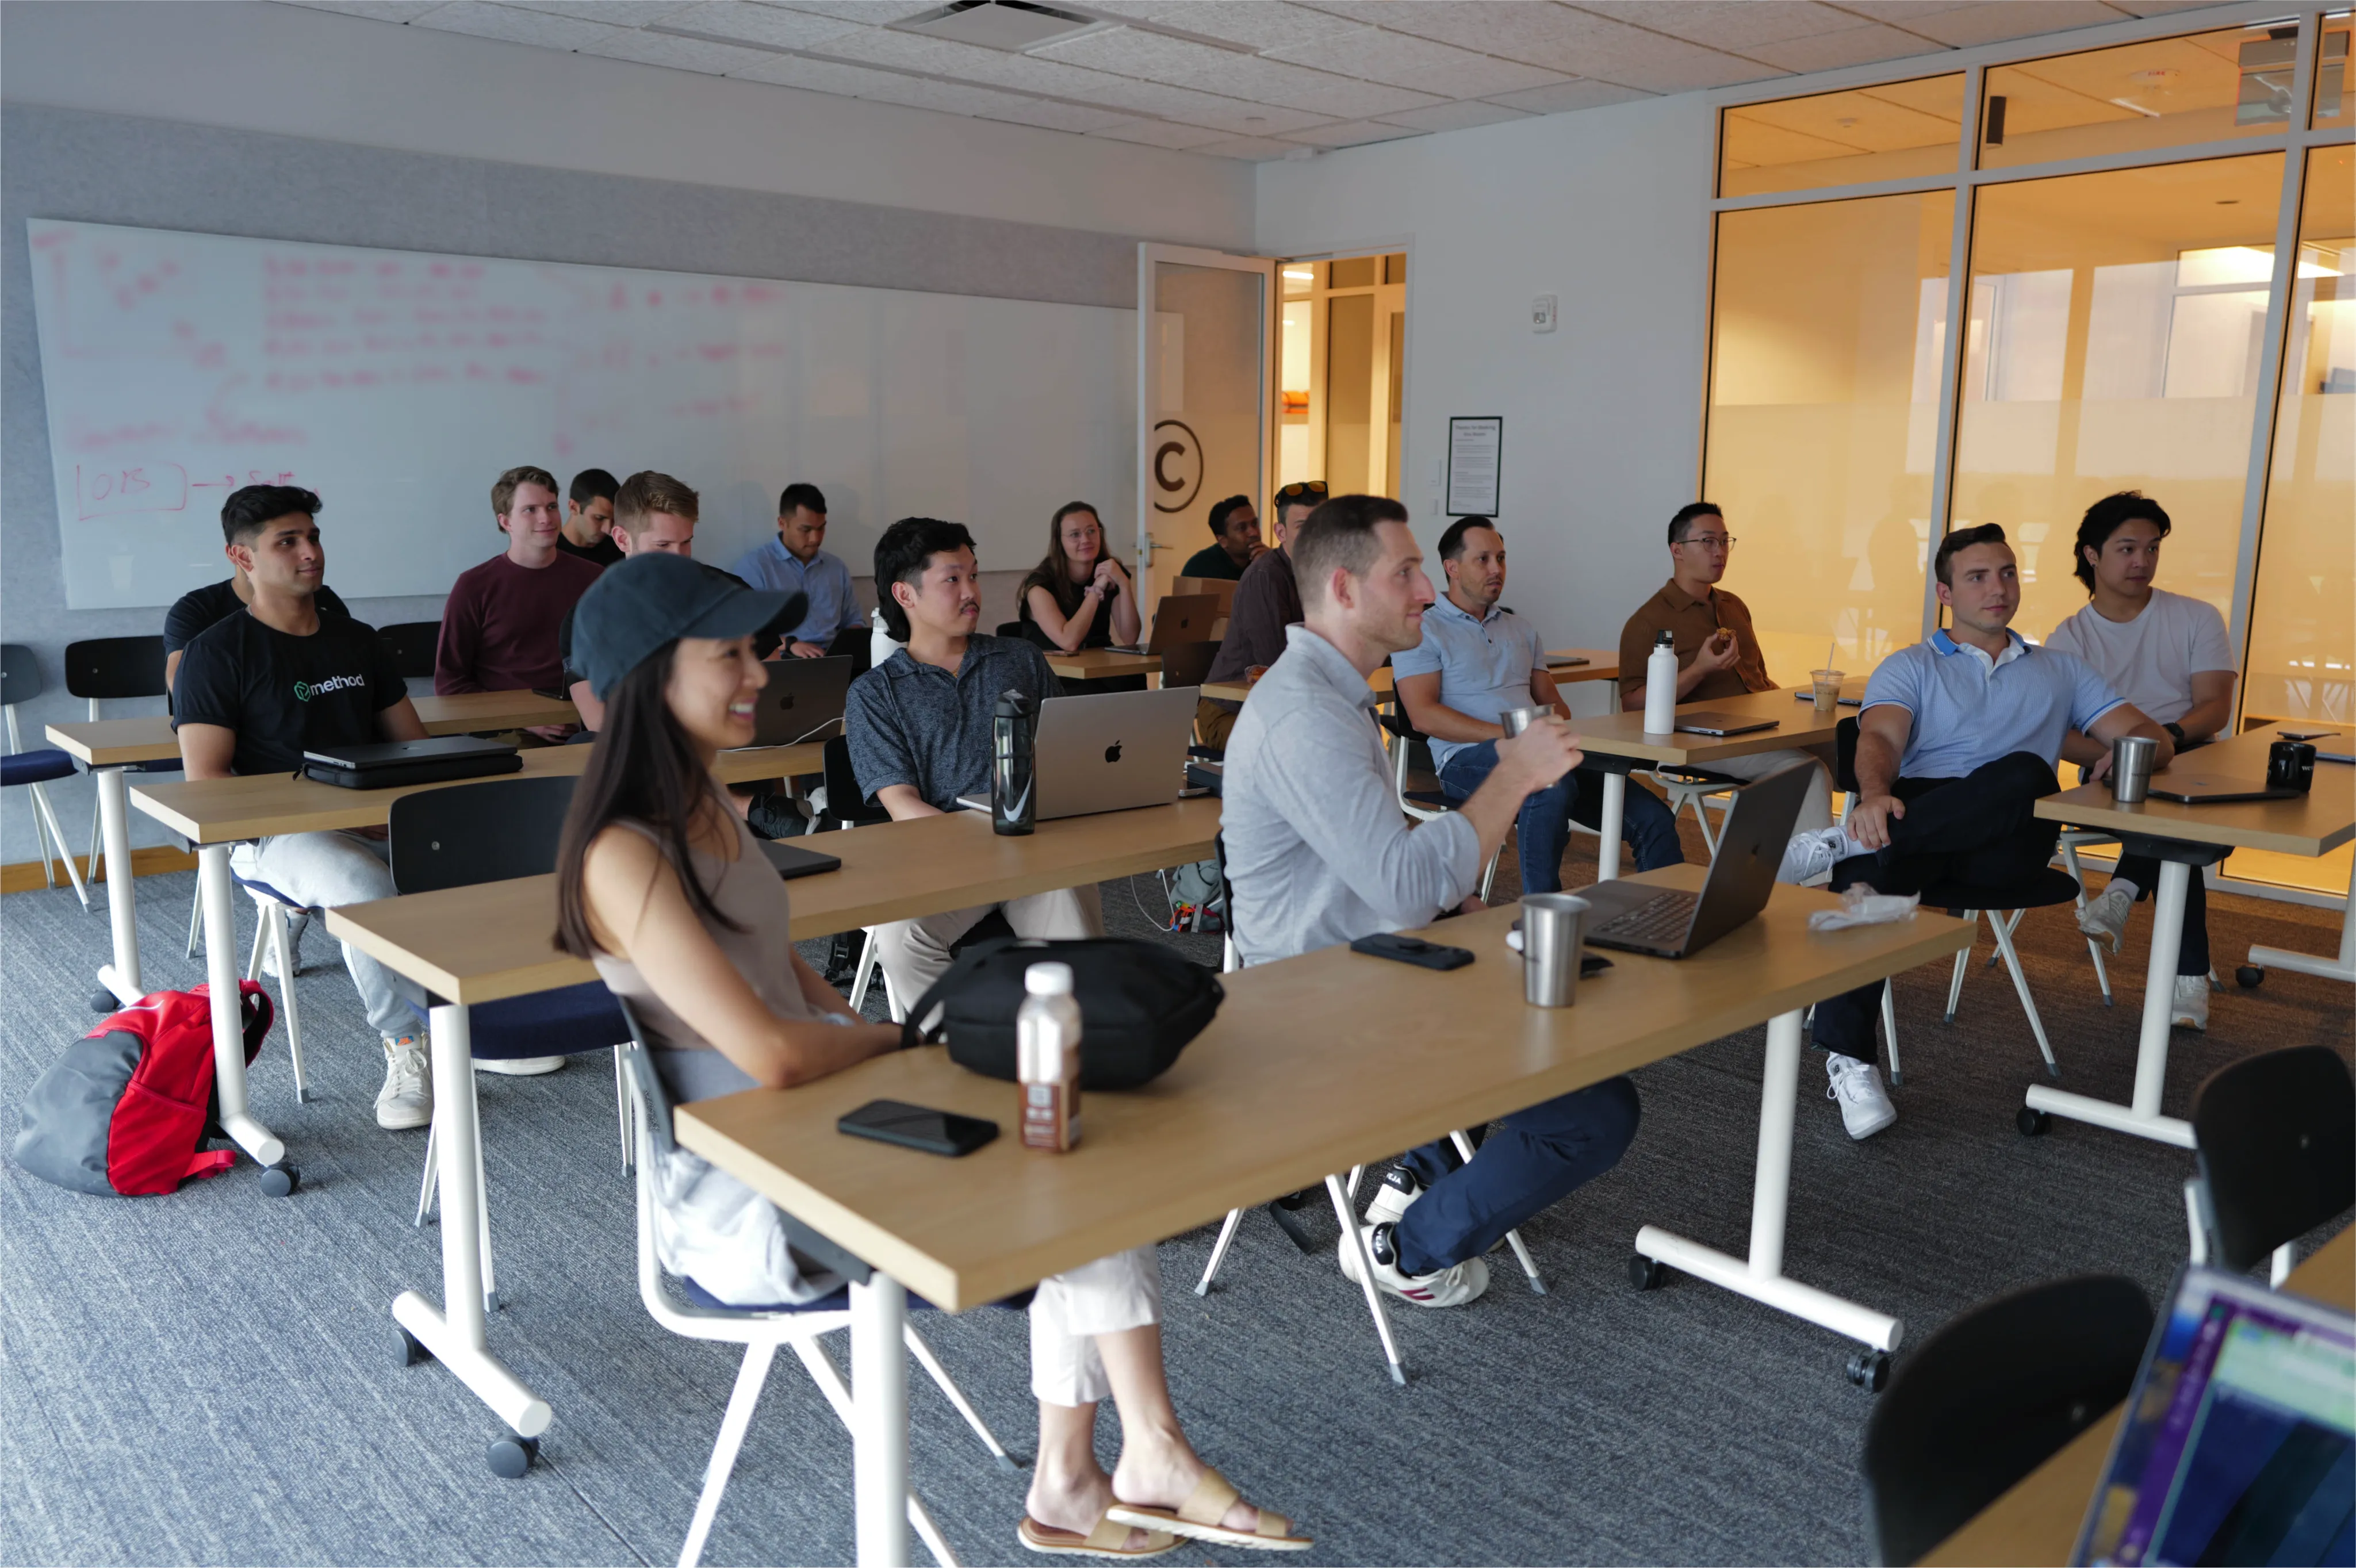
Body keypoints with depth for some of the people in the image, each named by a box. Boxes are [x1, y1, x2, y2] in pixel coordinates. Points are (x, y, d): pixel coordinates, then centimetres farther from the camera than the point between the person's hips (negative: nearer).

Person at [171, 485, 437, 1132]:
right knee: (368, 887, -37)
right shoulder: (217, 652, 1)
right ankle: (408, 1047, -20)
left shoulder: (357, 640, 19)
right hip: (273, 833, -5)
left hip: (377, 820, 5)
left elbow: (412, 743, 21)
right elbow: (206, 786, -8)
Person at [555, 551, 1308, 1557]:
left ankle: (1070, 1483, 1)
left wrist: (868, 1036, 2)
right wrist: (902, 1039, -10)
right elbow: (770, 1054, -28)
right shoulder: (624, 858, -22)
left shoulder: (706, 808, 8)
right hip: (740, 1207, -8)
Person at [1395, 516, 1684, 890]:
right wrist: (1507, 734, -17)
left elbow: (1554, 704, 24)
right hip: (1469, 758, -6)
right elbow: (1424, 715, -8)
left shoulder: (1520, 630, 27)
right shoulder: (1423, 630, 5)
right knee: (1553, 785, -40)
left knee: (1653, 819, -13)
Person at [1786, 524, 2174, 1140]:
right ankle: (1849, 1061, -39)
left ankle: (1844, 842, -37)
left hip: (2008, 840, 1)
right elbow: (1880, 741, 0)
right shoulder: (1910, 667, 22)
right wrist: (1875, 793, -26)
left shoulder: (2060, 669, 30)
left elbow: (2153, 739, 22)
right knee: (1867, 873, -38)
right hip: (1916, 812, -1)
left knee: (2026, 774, -36)